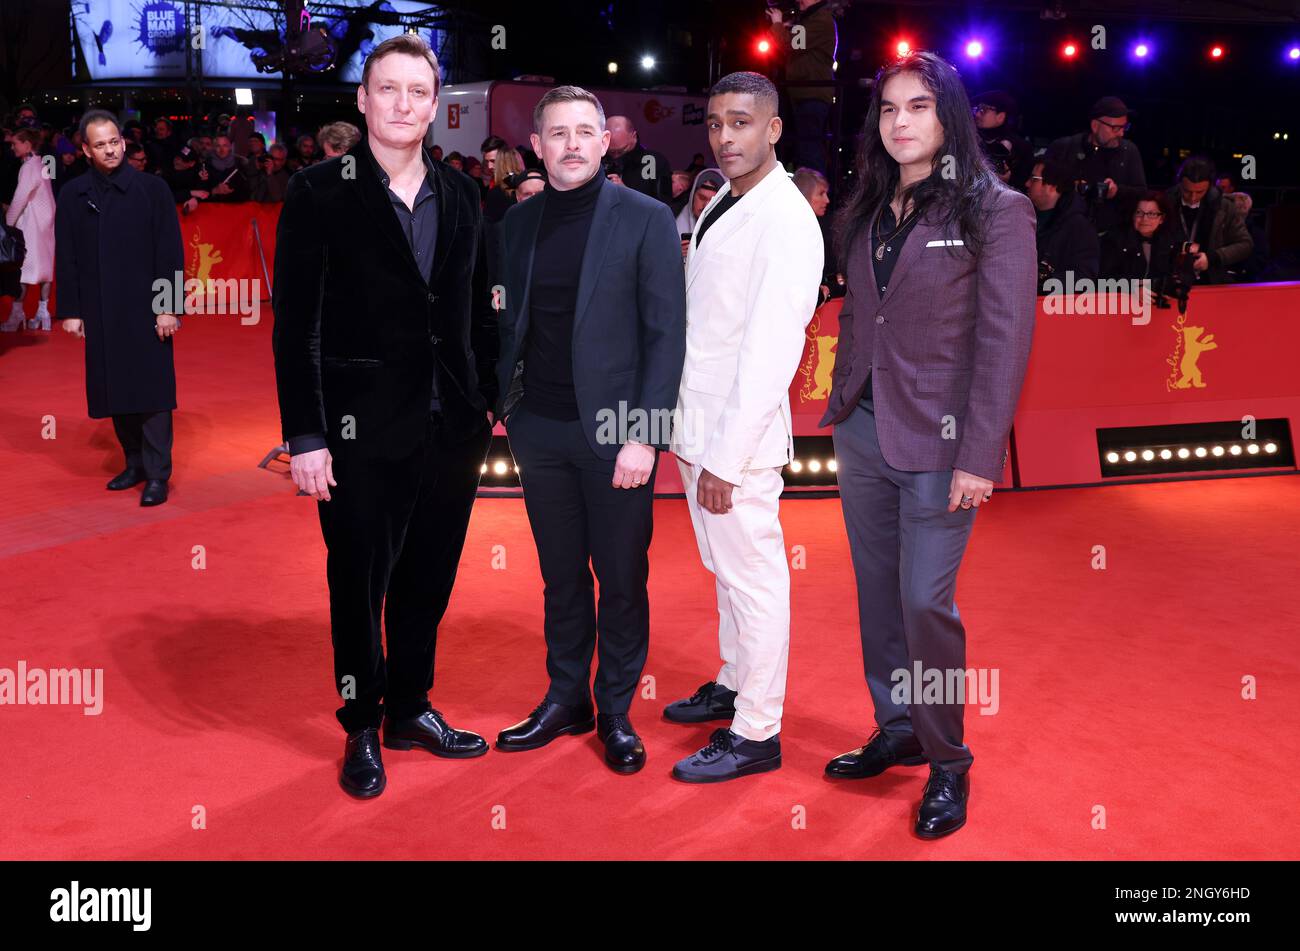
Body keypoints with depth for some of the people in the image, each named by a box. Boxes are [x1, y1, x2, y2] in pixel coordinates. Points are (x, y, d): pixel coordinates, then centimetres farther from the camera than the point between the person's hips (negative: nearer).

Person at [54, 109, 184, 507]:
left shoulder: (152, 188, -2)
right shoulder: (72, 195, 6)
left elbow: (171, 252, -4)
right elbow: (66, 259, 7)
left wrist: (169, 307, -9)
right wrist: (70, 310, 3)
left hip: (147, 309, -3)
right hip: (100, 313, 3)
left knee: (152, 391, -3)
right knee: (115, 390, 9)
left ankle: (157, 474, 2)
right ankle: (134, 463, 22)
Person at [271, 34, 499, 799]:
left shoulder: (460, 195, 8)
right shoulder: (321, 193, -5)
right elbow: (295, 324, -8)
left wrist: (495, 399, 9)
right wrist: (306, 436, -12)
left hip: (452, 426, 4)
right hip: (363, 432, -4)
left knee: (428, 581, 14)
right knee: (360, 585, 7)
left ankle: (411, 708, 32)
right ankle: (363, 730, 24)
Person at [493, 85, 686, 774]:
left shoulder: (645, 220, -5)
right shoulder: (518, 222, 9)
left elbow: (666, 333, -8)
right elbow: (510, 322, 14)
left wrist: (644, 434, -14)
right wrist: (494, 398, 2)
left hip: (616, 431, -4)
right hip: (541, 429, 4)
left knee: (622, 578, 6)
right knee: (561, 576, 13)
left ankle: (616, 712, 20)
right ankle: (565, 700, 27)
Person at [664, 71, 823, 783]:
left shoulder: (786, 222, -17)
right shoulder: (720, 206, 11)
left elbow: (770, 353, -21)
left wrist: (726, 458, -21)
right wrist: (691, 433, 11)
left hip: (740, 436, -9)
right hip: (697, 426, 9)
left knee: (753, 578, 1)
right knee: (726, 570, 21)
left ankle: (755, 733, 12)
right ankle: (733, 685, 38)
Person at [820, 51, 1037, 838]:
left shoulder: (997, 211, -7)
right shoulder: (867, 211, 10)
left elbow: (1005, 341, -11)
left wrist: (979, 457, -15)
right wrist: (841, 407, 6)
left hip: (937, 441, -6)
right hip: (862, 433, 6)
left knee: (925, 602, -4)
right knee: (878, 594, 12)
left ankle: (947, 761, 14)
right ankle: (896, 732, 28)